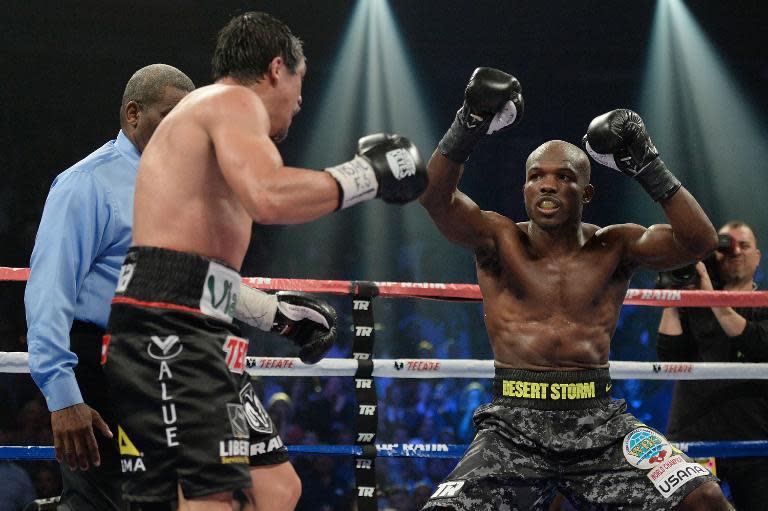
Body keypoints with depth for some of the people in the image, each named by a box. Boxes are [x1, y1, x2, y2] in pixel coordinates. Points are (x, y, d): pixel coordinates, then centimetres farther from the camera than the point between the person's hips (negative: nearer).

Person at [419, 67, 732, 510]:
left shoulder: (613, 247, 9)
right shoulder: (499, 240, 7)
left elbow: (700, 241, -4)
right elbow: (437, 198, -10)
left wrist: (649, 169, -11)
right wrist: (469, 127, -23)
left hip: (600, 423, 1)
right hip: (514, 423, -1)